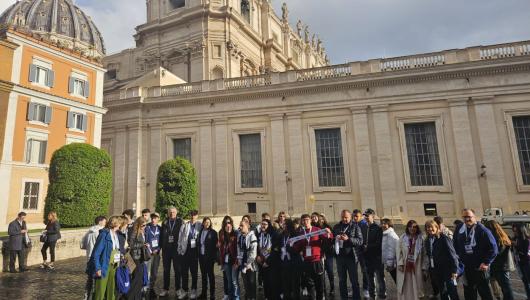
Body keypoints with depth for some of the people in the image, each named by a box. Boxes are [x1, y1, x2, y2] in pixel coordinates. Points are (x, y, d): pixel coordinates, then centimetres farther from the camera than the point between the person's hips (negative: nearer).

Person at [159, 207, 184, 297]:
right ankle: (166, 289, 19)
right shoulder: (164, 223, 7)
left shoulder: (180, 222, 0)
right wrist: (161, 246, -1)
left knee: (177, 269, 5)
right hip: (166, 249, 2)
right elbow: (161, 235, 8)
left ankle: (178, 289, 14)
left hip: (176, 248, -2)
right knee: (166, 269, 10)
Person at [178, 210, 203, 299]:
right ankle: (185, 290, 23)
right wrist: (180, 250, 2)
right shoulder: (184, 226, 1)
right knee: (184, 272, 9)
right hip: (185, 251, 1)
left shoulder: (200, 226, -3)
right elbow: (180, 239, 4)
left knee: (194, 271, 9)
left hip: (194, 251, -1)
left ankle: (193, 290, 23)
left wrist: (200, 250, -6)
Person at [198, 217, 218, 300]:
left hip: (209, 256, -5)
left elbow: (215, 245, -7)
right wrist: (198, 255, 3)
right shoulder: (200, 231, 7)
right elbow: (199, 243, 9)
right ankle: (204, 293, 24)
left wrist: (214, 257, -12)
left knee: (210, 274, 3)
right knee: (203, 274, 13)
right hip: (201, 256, 5)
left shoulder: (213, 232, -6)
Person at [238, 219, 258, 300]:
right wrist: (239, 261, 0)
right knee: (245, 282, 13)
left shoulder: (252, 236, -13)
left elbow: (253, 251, -16)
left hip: (250, 264, -5)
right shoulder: (239, 237, 6)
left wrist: (248, 264, -15)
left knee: (252, 282, 4)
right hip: (242, 264, 5)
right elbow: (239, 250, 10)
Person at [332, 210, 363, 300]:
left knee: (354, 280, 5)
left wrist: (348, 239, -22)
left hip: (351, 256, -3)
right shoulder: (336, 227, 9)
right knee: (342, 280, 13)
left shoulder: (355, 226, -2)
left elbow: (360, 241, -10)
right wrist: (336, 238, -11)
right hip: (340, 256, 4)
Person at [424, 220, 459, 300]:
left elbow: (452, 254, -15)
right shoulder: (428, 240, 4)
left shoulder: (444, 238, -14)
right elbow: (427, 255, 11)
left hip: (447, 269, -6)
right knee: (442, 293, 16)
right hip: (436, 270, 6)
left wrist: (454, 270, -18)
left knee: (452, 293, -1)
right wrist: (426, 268, 10)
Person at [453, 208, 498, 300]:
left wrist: (486, 263, -13)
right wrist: (459, 259, 8)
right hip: (466, 268, 4)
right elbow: (455, 246, 14)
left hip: (480, 268, -4)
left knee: (485, 293, 8)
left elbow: (493, 247, -12)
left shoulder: (482, 230, -12)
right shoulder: (459, 230, 2)